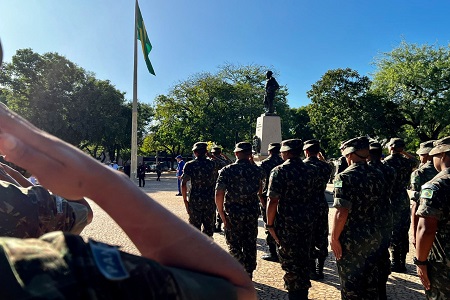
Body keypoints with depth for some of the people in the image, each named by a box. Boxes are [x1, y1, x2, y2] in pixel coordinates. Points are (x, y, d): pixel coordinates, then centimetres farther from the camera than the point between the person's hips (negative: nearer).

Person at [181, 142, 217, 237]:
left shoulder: (190, 165, -7)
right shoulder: (213, 164, 2)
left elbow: (183, 184, -11)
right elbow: (215, 182, 8)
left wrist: (185, 200, -3)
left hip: (195, 201, -2)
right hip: (210, 200, 3)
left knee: (195, 227, 9)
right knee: (208, 226, 13)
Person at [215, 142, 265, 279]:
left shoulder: (227, 170, -9)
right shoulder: (257, 170, -1)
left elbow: (219, 195, -15)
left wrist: (222, 215, -8)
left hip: (233, 214, -3)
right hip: (252, 213, 3)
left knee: (234, 246, 9)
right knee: (250, 246, 16)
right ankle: (248, 276, 28)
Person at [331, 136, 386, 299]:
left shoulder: (345, 177, -19)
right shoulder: (379, 175, 3)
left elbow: (342, 212, -24)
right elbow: (382, 205, 12)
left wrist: (334, 238, -14)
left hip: (351, 240, -7)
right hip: (374, 238, 7)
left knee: (350, 283, 8)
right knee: (371, 280, 21)